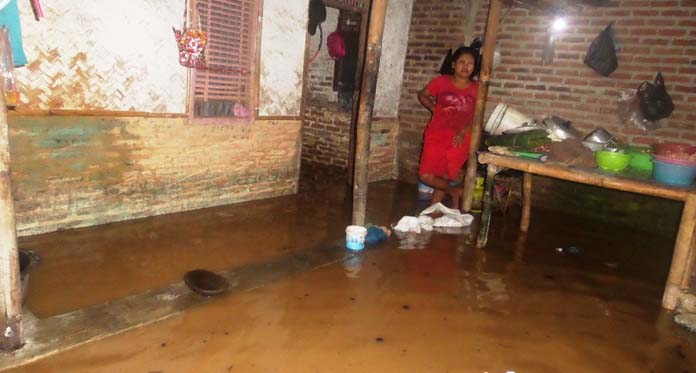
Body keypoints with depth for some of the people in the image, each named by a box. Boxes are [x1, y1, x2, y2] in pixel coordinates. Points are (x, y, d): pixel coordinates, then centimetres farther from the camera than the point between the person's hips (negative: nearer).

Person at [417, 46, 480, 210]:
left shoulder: (477, 89, 0)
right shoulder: (441, 81, -2)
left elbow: (476, 117, 1)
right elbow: (422, 95, 12)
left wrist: (463, 133, -14)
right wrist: (434, 109, -3)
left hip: (459, 139, 0)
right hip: (436, 135, 0)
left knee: (446, 178, 7)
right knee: (426, 176, -5)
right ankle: (455, 192, 17)